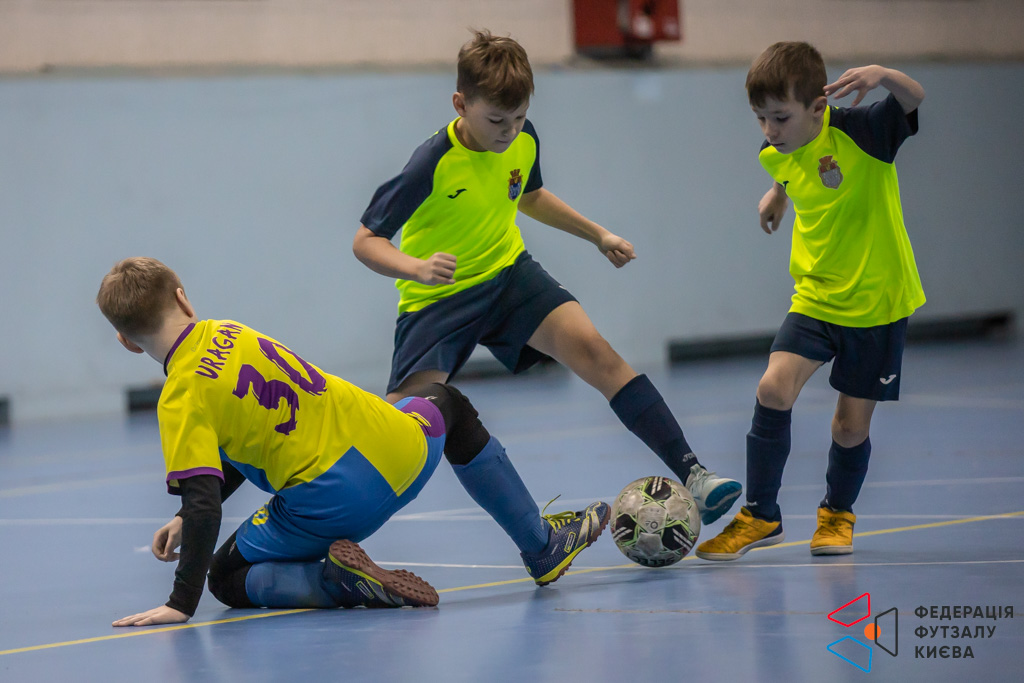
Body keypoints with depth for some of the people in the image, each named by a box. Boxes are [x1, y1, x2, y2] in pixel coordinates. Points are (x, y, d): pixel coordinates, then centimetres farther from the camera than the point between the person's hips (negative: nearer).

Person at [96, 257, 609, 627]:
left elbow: (203, 501, -22)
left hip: (329, 506, -5)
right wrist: (187, 518, 18)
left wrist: (182, 603, -18)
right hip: (392, 447, 6)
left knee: (226, 580, 15)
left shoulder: (182, 399, -13)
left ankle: (336, 583, -14)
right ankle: (542, 544, 45)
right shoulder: (227, 333, 7)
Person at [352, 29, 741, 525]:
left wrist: (597, 234, 17)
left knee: (591, 348, -19)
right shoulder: (434, 163, -25)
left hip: (507, 271, 4)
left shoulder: (524, 140, -6)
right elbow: (366, 241, -21)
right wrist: (416, 269, -40)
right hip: (436, 297, -4)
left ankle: (691, 475, -22)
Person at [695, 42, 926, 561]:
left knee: (851, 425, 2)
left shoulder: (857, 131, -20)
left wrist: (883, 75, -53)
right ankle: (760, 517, -1)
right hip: (816, 298, 4)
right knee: (773, 388, -16)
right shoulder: (776, 156, -3)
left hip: (877, 302, -4)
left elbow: (914, 101, -38)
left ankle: (837, 513, 33)